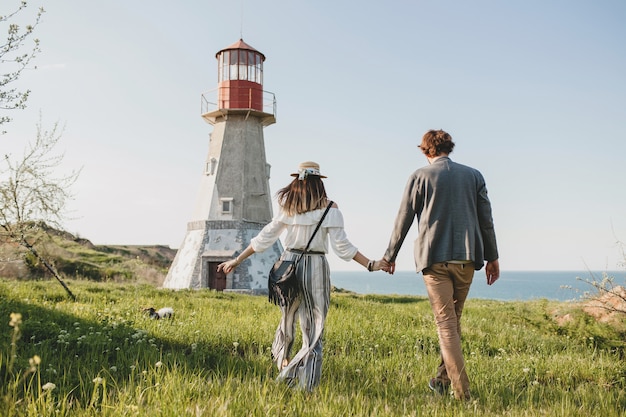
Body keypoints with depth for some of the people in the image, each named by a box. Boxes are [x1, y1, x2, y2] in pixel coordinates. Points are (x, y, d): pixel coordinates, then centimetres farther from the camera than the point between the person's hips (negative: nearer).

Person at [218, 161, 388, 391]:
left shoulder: (288, 208, 4)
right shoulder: (329, 209, -4)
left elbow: (264, 238, 5)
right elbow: (342, 247, -10)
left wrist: (237, 260, 14)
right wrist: (371, 264, -6)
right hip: (316, 268, -3)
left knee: (287, 320, 21)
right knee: (313, 327, 3)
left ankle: (283, 369, 32)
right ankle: (306, 383, 1)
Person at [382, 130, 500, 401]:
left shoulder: (420, 177, 1)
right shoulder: (473, 175, 10)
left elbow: (403, 220, 4)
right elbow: (486, 220, 9)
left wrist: (390, 256, 14)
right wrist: (492, 257, 16)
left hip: (434, 259, -3)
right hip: (466, 258, 3)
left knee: (446, 323, -2)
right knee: (454, 319, 16)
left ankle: (462, 392, -7)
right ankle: (442, 380, 25)